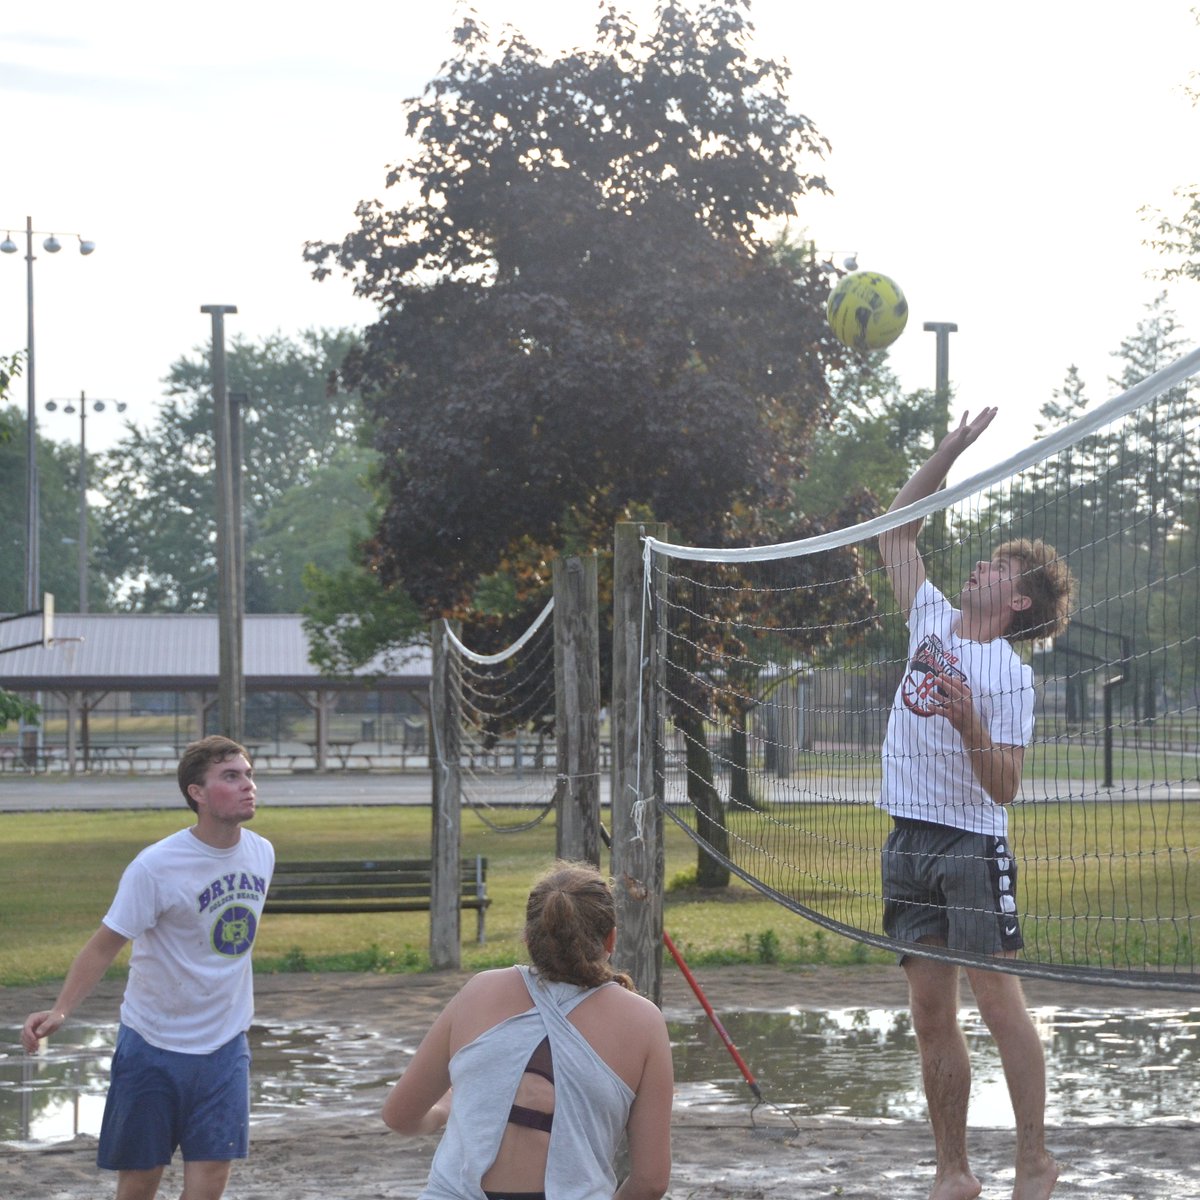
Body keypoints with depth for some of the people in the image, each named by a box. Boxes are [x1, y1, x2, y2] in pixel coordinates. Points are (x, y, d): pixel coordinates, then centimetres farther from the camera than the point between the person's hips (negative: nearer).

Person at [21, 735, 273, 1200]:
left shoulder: (261, 853, -2)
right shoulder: (155, 866, -19)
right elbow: (105, 943, -15)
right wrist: (60, 1011, -27)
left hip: (224, 1045, 4)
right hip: (154, 1046, -4)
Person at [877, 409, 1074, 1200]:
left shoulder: (1009, 675, -8)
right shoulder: (932, 620, 9)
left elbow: (1005, 787, -12)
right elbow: (897, 529, 18)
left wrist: (969, 724, -28)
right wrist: (951, 450, 13)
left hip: (972, 845, -6)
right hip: (909, 841, 6)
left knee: (998, 1000, -9)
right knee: (932, 1012, 5)